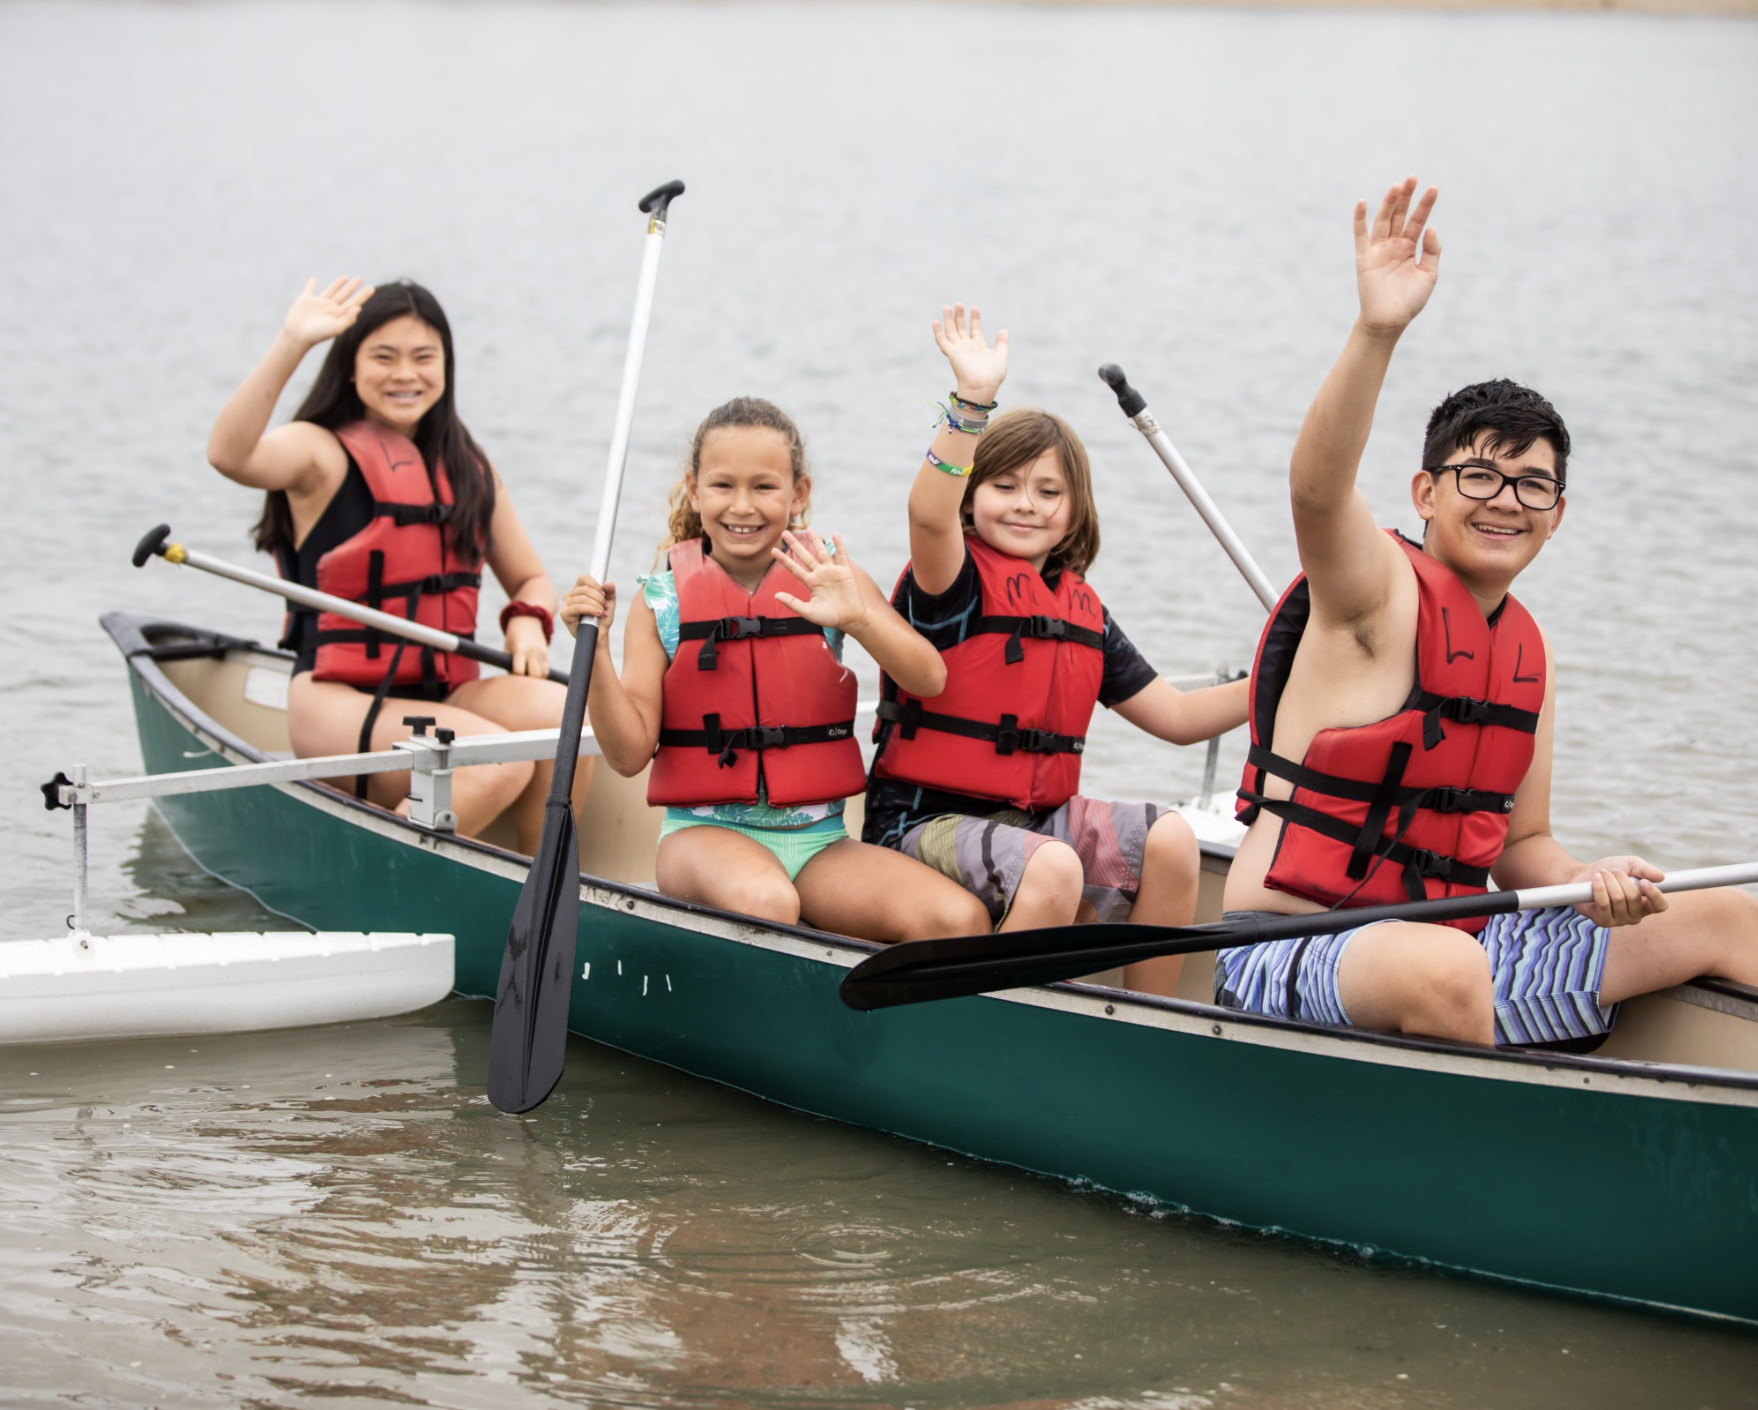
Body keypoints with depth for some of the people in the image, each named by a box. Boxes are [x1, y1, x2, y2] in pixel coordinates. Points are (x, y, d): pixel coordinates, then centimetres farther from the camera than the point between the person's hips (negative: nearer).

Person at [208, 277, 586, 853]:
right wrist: (290, 345, -34)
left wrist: (528, 621, -1)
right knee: (497, 763, -29)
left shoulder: (467, 468, 16)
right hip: (337, 703, -6)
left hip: (444, 696, 6)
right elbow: (230, 456, -24)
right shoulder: (320, 451, -2)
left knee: (559, 710, -23)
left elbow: (531, 579, 23)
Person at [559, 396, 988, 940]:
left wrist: (857, 618, -27)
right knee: (765, 903, -38)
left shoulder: (829, 579, 5)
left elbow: (929, 678, -10)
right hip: (705, 834, -2)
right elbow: (629, 754, -2)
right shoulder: (663, 599, 2)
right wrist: (594, 648, -15)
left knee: (959, 919, -22)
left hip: (818, 841, 2)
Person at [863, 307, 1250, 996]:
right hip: (929, 819, -7)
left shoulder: (1082, 611, 14)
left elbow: (1174, 715, 15)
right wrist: (972, 400, -43)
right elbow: (929, 514, -31)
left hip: (1037, 817, 7)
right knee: (1052, 868, -34)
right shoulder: (953, 580, -6)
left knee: (1169, 838, -15)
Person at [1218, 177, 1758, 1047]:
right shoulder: (1379, 592, -9)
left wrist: (1588, 882, -7)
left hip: (1449, 944, 8)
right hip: (1288, 957, -8)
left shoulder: (1526, 650, 13)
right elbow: (1316, 491, -32)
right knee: (1448, 967, -42)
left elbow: (1520, 844, 18)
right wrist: (1378, 331, -47)